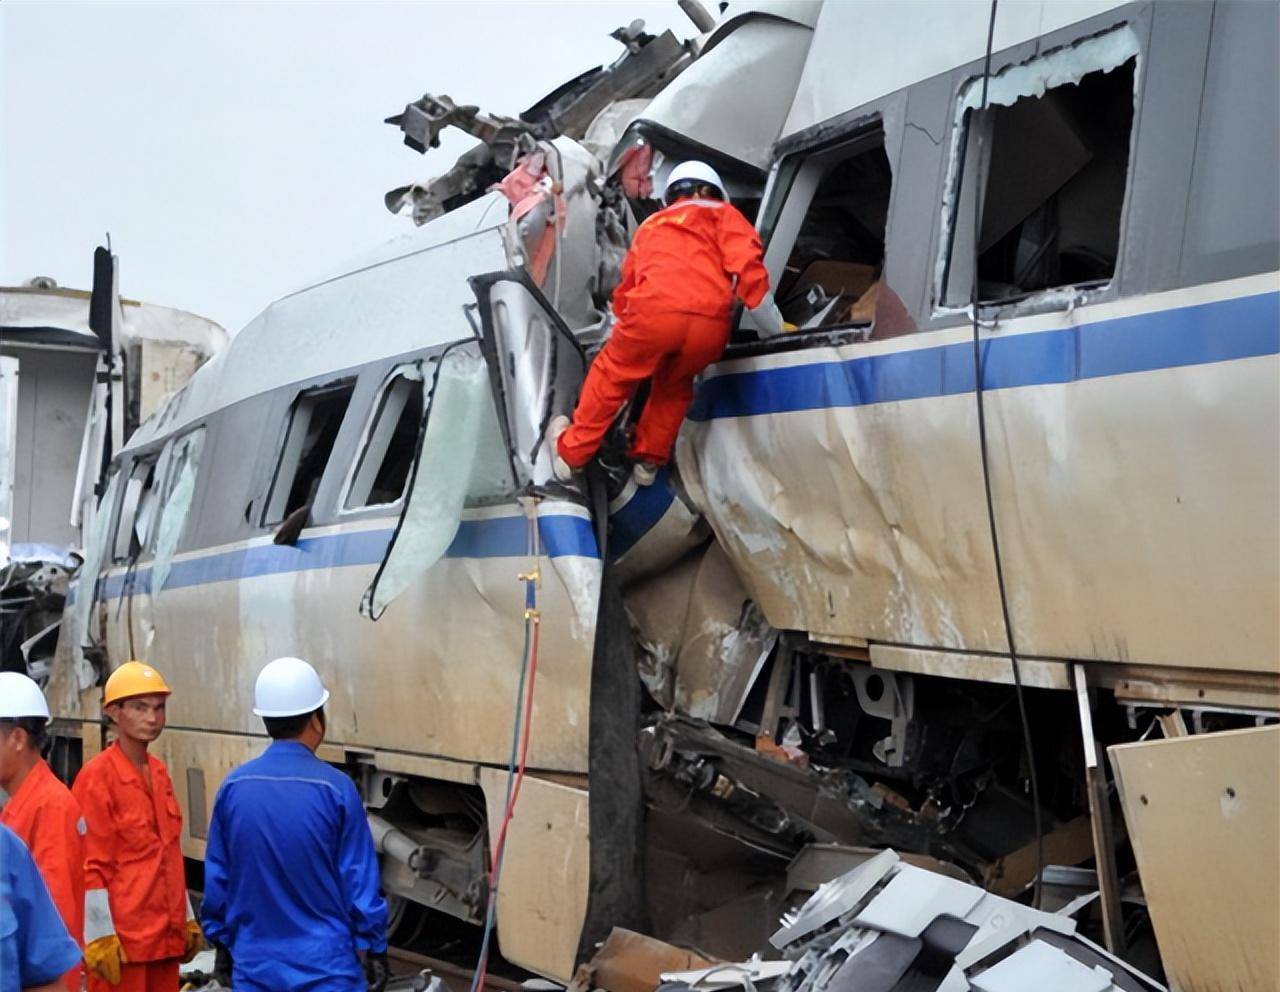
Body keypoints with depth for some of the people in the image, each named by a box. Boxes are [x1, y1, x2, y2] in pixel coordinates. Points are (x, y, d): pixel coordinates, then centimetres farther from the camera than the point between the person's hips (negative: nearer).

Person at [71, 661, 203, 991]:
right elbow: (89, 867, -12)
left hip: (166, 935, 7)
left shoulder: (159, 772, 11)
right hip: (121, 940, -7)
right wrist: (100, 937, -15)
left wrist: (187, 919, 17)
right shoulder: (97, 777, -11)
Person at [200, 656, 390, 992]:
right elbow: (361, 882, -8)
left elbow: (216, 878, 5)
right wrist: (374, 950, 2)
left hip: (255, 964, 4)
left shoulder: (234, 786, -2)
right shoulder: (335, 788, -12)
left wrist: (223, 941, 18)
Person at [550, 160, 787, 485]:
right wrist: (777, 330, 15)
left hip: (654, 312, 1)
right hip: (711, 323, 0)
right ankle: (648, 461, 35)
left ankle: (570, 452, 33)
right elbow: (747, 267, 10)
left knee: (611, 376, 24)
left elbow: (627, 285, 36)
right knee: (675, 385, 29)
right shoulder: (724, 215, 26)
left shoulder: (652, 225, 35)